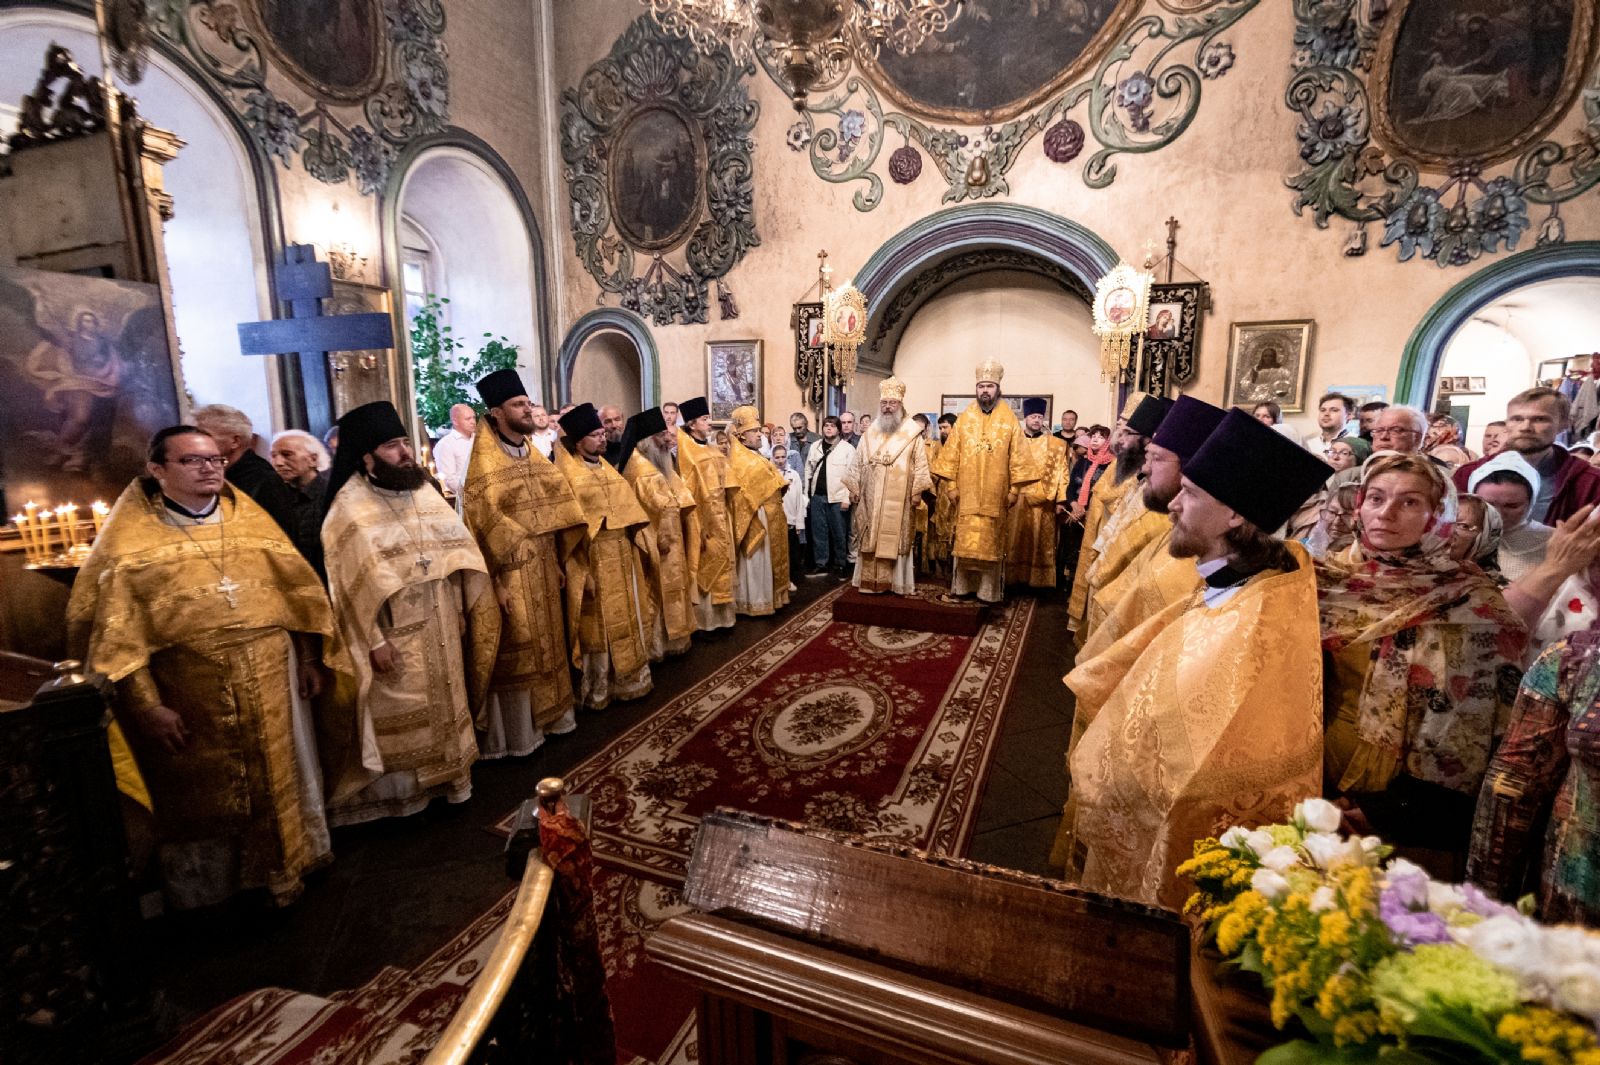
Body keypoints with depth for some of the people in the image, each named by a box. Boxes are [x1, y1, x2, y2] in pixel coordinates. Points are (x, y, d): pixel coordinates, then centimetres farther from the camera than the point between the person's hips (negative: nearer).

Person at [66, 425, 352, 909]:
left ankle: (284, 870, 35)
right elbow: (111, 628, -7)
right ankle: (208, 895, 35)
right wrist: (147, 706, -13)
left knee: (281, 778, 14)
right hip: (190, 693, -2)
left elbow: (298, 589, 9)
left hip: (272, 681, 3)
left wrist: (310, 660, 5)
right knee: (204, 796, 13)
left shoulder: (250, 518, 7)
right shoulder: (130, 537, -3)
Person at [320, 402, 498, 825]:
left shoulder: (422, 490, 5)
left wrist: (460, 610, 8)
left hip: (440, 627, 6)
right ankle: (405, 789, 23)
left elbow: (454, 548, 9)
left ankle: (449, 776, 33)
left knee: (446, 702, 16)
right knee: (403, 716, 5)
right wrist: (374, 640, -16)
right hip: (396, 633, -6)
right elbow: (353, 581, -14)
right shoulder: (351, 507, -12)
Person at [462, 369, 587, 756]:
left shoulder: (534, 454, 10)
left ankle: (546, 714, 32)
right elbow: (484, 526, -17)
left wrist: (558, 560, 10)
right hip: (511, 571, -7)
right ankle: (516, 730, 17)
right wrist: (496, 581, -19)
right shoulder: (484, 464, -12)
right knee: (516, 651, 2)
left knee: (546, 641, 17)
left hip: (543, 567, 7)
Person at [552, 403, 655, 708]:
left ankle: (629, 678, 28)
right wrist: (579, 563, -20)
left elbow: (627, 504, 16)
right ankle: (597, 688, 16)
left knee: (626, 616, 14)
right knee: (598, 622, 2)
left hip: (621, 553, 7)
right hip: (592, 556, -7)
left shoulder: (607, 466, 13)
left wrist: (636, 538, 9)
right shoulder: (567, 471, -10)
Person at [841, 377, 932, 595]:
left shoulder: (912, 433, 0)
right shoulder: (869, 433, 11)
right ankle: (872, 581, 11)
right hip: (871, 499, 3)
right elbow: (856, 463, 13)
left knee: (896, 539, 0)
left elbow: (920, 466, -2)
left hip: (899, 501, -3)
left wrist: (916, 493, -8)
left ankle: (897, 582, 8)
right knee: (871, 541, 4)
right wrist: (854, 489, 7)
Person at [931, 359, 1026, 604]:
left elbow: (1016, 458, 0)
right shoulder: (964, 418, 5)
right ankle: (963, 587, 12)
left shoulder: (1010, 420, 1)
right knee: (965, 539, 4)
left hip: (995, 493, -1)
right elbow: (952, 454, 4)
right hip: (967, 492, 1)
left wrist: (1014, 488, -4)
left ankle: (989, 591, 13)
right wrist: (952, 485, -1)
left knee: (991, 541, 4)